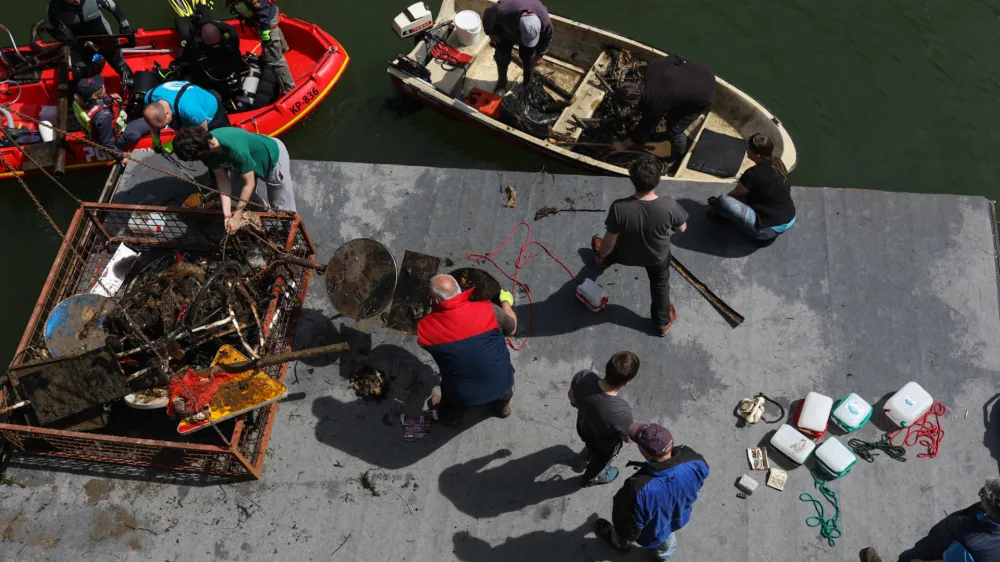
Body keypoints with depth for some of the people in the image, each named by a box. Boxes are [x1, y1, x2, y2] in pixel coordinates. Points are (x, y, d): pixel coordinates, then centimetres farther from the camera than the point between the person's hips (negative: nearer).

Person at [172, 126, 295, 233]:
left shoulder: (236, 149, -45)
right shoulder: (207, 143, -24)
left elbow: (249, 184, -32)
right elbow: (222, 179, -17)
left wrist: (236, 217, -24)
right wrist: (227, 214, -23)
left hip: (273, 155, -7)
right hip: (250, 157, 7)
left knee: (282, 208, 1)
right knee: (237, 194, 13)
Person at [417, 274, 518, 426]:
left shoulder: (424, 328, -19)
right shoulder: (488, 310, -21)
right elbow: (511, 328, 1)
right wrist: (506, 302, 19)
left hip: (464, 396, 0)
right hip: (501, 384, 0)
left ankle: (450, 416, 64)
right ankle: (502, 405, 57)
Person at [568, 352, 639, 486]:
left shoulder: (583, 377, -36)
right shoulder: (621, 412, -46)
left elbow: (572, 397, -11)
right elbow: (628, 437, -22)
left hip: (583, 428, 3)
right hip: (604, 446, -3)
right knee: (601, 461, 34)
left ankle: (590, 456, 72)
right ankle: (591, 478, 65)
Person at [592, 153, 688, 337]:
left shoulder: (619, 208, -39)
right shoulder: (669, 206, -35)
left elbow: (609, 242, -23)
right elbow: (681, 228, -13)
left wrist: (601, 255, -1)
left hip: (626, 255, 0)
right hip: (658, 255, 0)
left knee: (610, 249, 37)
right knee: (660, 284, 32)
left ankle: (606, 260, 73)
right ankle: (662, 323, 52)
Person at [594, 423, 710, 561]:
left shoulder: (639, 489, -48)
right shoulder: (693, 462, -35)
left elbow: (630, 528, -29)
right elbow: (696, 485, -8)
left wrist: (624, 537, -5)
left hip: (651, 534, -3)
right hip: (678, 519, 4)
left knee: (623, 537, 32)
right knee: (667, 540, 39)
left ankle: (621, 544, 64)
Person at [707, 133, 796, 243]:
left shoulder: (753, 174, -21)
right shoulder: (778, 164, 0)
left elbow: (736, 193, -2)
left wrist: (721, 199, 18)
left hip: (770, 229, -8)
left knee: (723, 201, -17)